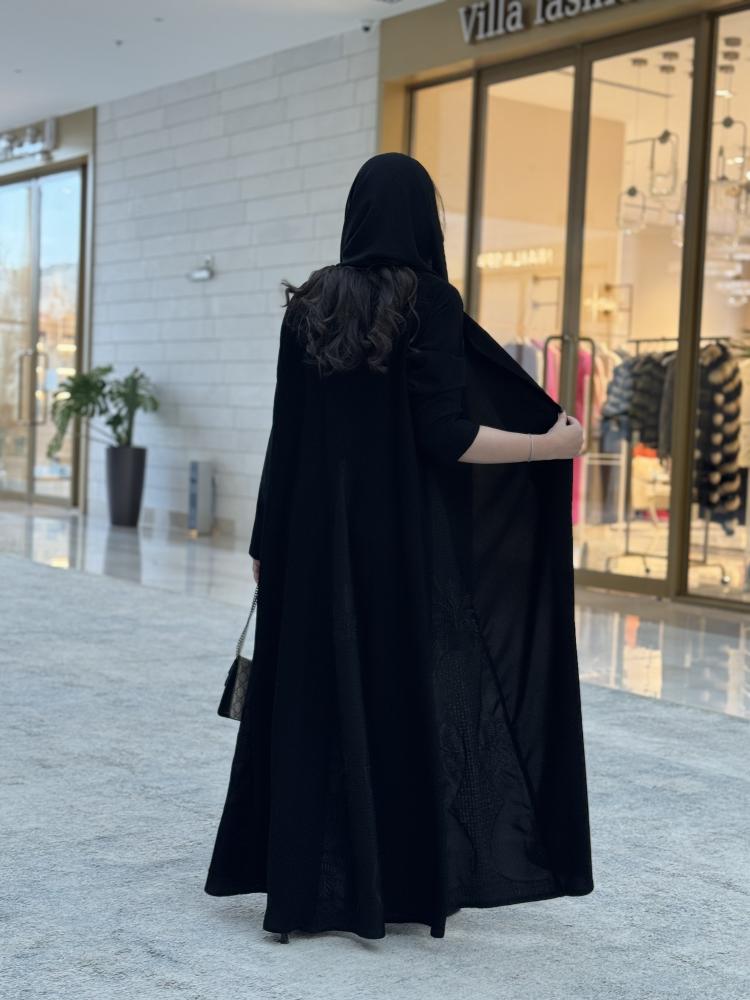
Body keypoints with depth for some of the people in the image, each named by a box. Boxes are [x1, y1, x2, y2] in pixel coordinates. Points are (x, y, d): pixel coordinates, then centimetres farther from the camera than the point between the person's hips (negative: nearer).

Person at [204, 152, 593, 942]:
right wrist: (551, 445, -3)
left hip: (321, 532, 4)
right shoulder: (431, 301, -10)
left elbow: (285, 433, 4)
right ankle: (408, 885, 14)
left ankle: (310, 887, 13)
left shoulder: (310, 302, 4)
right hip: (409, 537, -4)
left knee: (318, 695, 8)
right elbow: (445, 437, -15)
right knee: (411, 695, 6)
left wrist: (266, 542, 10)